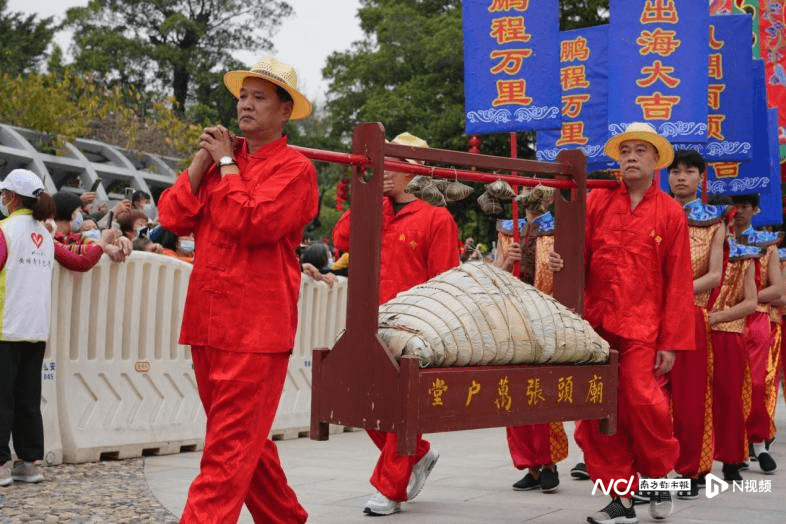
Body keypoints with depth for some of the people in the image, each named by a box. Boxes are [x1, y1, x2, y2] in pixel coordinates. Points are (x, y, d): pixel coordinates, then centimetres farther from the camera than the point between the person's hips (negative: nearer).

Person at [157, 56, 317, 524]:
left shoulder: (295, 168, -4)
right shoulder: (220, 159, 15)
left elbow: (251, 224, -19)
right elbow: (174, 218, 6)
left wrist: (227, 164, -8)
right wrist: (203, 160, 0)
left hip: (257, 326, -7)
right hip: (207, 322, 7)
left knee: (230, 444, -7)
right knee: (244, 438, 16)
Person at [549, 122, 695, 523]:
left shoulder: (670, 212, 4)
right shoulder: (597, 202, 8)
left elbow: (678, 282, 2)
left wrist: (671, 342, -3)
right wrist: (560, 262, -16)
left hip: (642, 326, -2)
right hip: (595, 322, 2)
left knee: (642, 402, -13)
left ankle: (658, 478, 14)